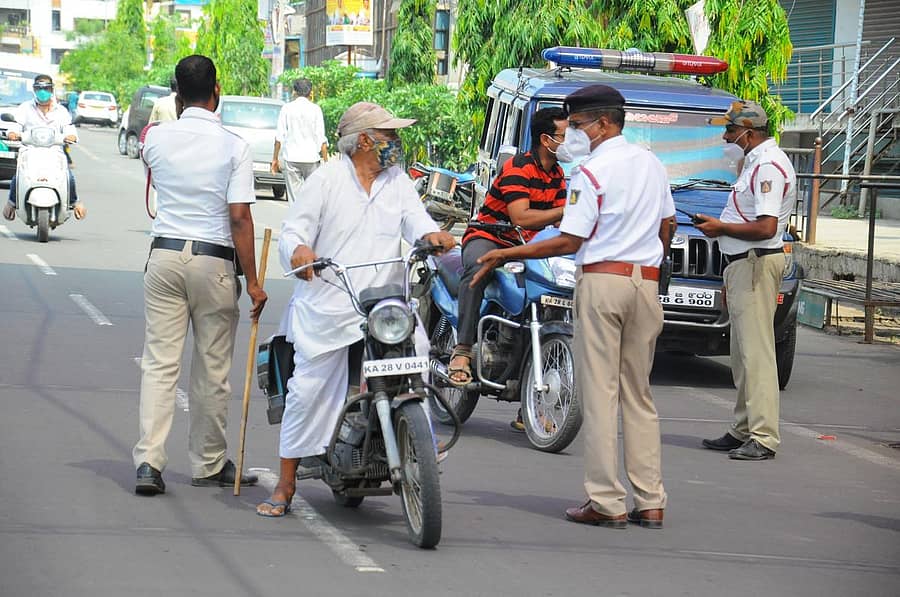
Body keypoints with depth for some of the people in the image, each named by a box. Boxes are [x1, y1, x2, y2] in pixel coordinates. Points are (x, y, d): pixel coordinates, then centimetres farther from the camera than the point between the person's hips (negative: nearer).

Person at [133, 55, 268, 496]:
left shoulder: (157, 138, 1)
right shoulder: (233, 146, -8)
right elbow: (240, 217, -11)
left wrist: (180, 114, 34)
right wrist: (252, 281, -7)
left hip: (164, 255, 2)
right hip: (214, 261, -2)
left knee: (160, 363, 2)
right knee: (212, 369, 9)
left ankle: (149, 460, -9)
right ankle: (208, 464, 18)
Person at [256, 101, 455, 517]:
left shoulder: (398, 181, 16)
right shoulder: (327, 178, 3)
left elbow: (415, 218, 5)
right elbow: (294, 229, -1)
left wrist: (431, 234, -20)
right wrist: (298, 250, -26)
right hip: (327, 307, -3)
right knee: (308, 391, -3)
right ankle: (286, 483, 6)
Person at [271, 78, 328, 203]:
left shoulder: (287, 108, 2)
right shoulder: (315, 109, 0)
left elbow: (279, 136, 2)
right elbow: (321, 138, -3)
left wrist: (275, 158, 8)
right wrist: (326, 161, 1)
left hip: (291, 159, 1)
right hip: (311, 157, -1)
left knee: (294, 198, 2)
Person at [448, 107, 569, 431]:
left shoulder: (557, 174, 12)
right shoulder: (518, 167, -14)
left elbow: (559, 223, 5)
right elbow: (520, 217, -26)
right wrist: (567, 211, -28)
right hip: (488, 237, -7)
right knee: (477, 267, -43)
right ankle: (462, 350, -43)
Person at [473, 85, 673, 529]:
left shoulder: (591, 172, -8)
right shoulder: (652, 165, 14)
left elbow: (569, 241, -12)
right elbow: (666, 227, 19)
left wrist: (504, 255, -7)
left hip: (602, 280, -7)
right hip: (646, 284, 7)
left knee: (599, 393, -3)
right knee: (638, 395, 11)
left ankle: (606, 502, -6)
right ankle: (650, 502, 6)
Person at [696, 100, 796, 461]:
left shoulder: (768, 166, -16)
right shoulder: (757, 161, 17)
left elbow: (766, 228, -23)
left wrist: (721, 228, -13)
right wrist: (721, 225, 14)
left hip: (757, 264, -11)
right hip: (743, 265, 11)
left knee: (756, 352, -12)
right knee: (742, 354, 14)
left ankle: (763, 438, -13)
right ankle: (743, 431, 21)